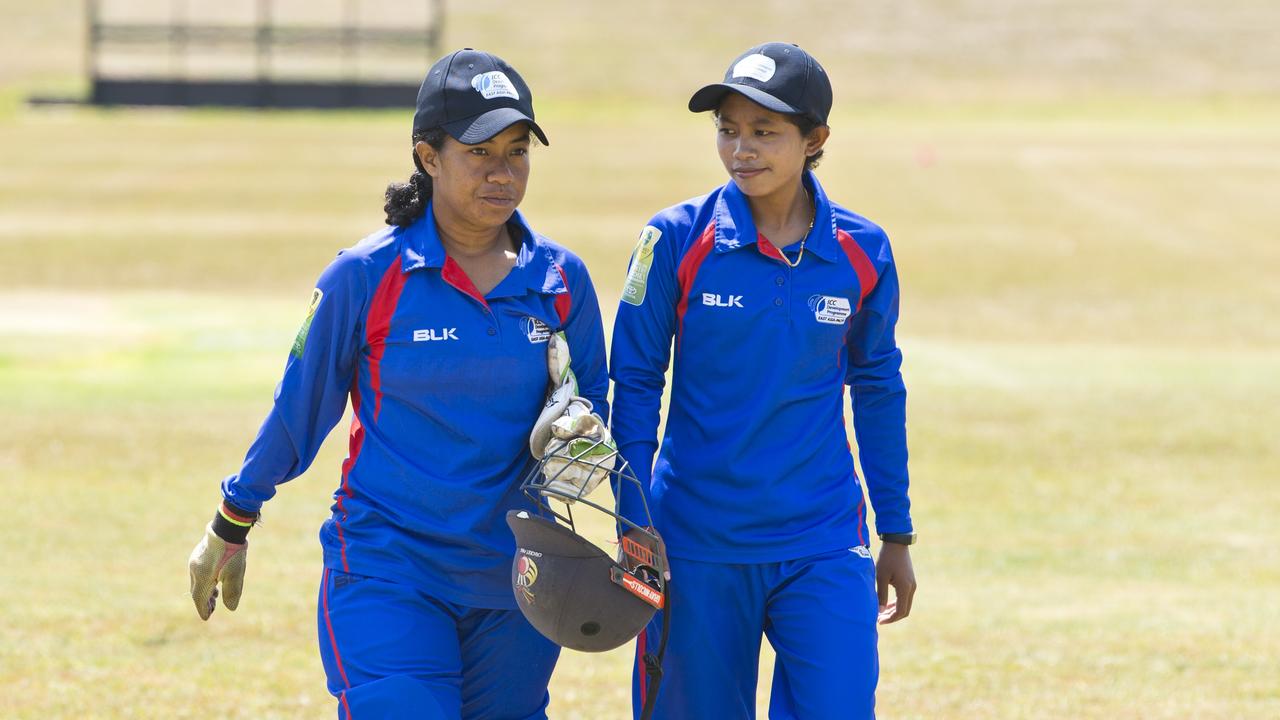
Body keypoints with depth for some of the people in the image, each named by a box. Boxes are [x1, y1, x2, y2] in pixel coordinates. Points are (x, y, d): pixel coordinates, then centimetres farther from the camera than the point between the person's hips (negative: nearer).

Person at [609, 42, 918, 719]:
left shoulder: (862, 251, -1)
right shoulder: (678, 239, -7)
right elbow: (634, 385, -1)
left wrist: (897, 535, 15)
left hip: (824, 552, 1)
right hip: (698, 550, -1)